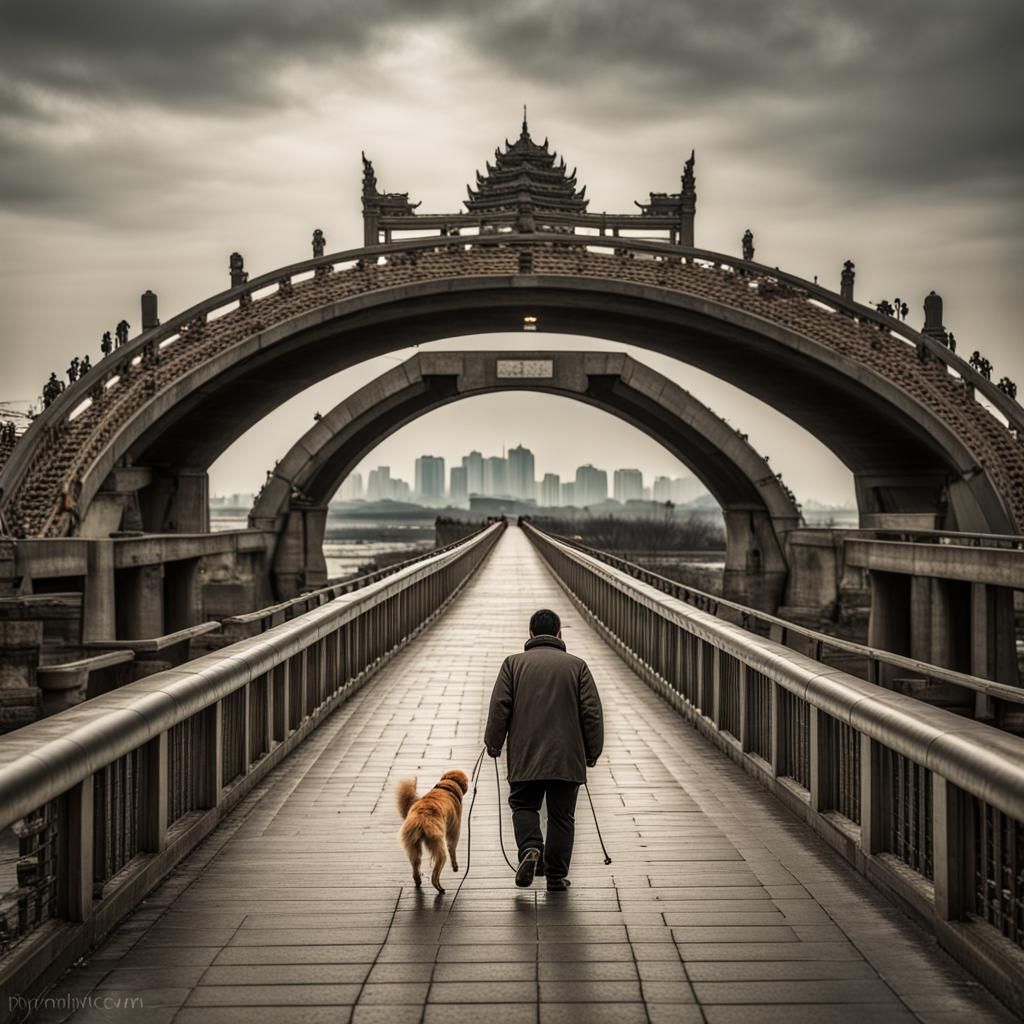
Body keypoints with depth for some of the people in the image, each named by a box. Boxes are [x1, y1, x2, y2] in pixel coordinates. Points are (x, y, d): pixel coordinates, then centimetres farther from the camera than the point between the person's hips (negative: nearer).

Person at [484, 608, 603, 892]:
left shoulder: (513, 663, 4)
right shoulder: (576, 665, 5)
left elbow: (499, 707, -2)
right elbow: (592, 712, 2)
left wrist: (493, 743, 8)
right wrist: (593, 751, 10)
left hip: (525, 756, 0)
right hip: (567, 757, 0)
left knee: (523, 805, 16)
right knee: (561, 815, 9)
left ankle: (530, 848, -10)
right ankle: (556, 876, 9)